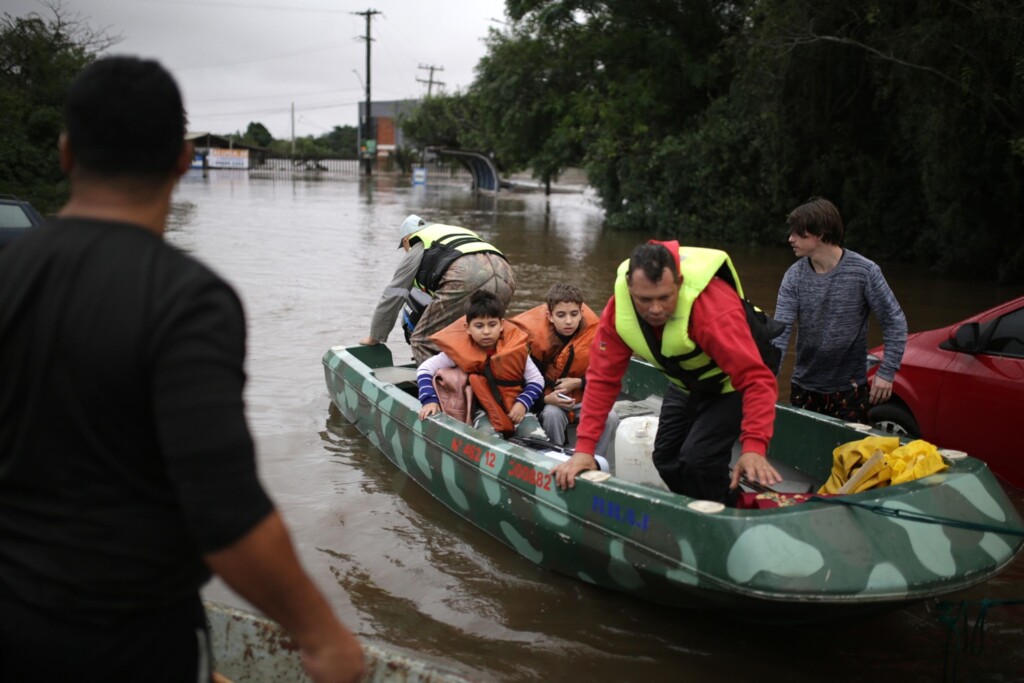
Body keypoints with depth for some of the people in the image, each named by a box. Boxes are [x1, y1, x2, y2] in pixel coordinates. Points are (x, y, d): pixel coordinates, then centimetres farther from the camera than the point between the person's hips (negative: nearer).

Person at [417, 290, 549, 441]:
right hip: (484, 409, -1)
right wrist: (430, 400, -20)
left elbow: (537, 380, -1)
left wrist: (523, 403, -18)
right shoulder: (460, 351, -11)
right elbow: (424, 369, -6)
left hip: (515, 406, 1)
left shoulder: (515, 348, -9)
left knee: (538, 439, -21)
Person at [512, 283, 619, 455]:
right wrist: (545, 399, -28)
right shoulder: (536, 337, -18)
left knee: (610, 418, -25)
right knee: (551, 415, -34)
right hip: (550, 401, -2)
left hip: (585, 399, 2)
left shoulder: (595, 333, -13)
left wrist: (579, 382, -18)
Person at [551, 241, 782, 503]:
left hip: (731, 382, -5)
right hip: (687, 383, 6)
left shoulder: (715, 308, -41)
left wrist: (754, 447, -55)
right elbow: (603, 378, -21)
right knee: (666, 458, 8)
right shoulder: (619, 307, -25)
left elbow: (756, 380, -43)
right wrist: (584, 448, -28)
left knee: (698, 460, -20)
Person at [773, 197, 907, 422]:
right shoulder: (794, 276, -6)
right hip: (804, 387, 3)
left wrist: (887, 372, -13)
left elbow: (895, 321, -7)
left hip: (849, 388, -3)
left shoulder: (864, 272, -12)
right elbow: (780, 331, -12)